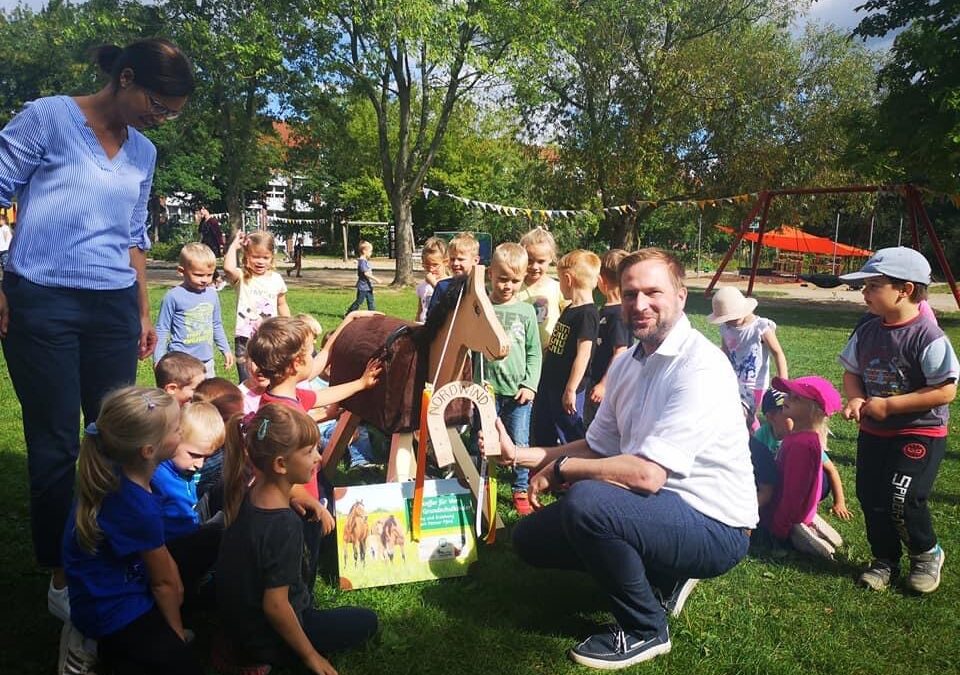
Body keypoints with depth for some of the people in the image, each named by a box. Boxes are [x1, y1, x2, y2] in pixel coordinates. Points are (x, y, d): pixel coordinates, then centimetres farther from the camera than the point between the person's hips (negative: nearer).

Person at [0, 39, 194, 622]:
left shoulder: (143, 154, 13)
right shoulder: (48, 118, -2)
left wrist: (144, 312, 19)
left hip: (114, 309, 5)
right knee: (56, 445, 1)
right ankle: (61, 578, 14)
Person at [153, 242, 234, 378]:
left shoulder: (212, 294, 5)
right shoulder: (173, 296, -10)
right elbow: (162, 330, -4)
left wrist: (226, 350, 20)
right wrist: (158, 360, -7)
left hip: (207, 360, 6)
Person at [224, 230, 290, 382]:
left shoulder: (276, 279, 4)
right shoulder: (242, 277, -6)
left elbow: (282, 306, 15)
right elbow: (228, 268, -29)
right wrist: (234, 245, -15)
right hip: (245, 339, -2)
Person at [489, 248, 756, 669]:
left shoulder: (699, 367, -22)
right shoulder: (627, 364, 6)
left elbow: (646, 474, -29)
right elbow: (597, 448, 13)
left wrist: (560, 467, -16)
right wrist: (518, 454, 2)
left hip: (713, 527, -8)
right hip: (658, 509, 9)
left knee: (586, 501, -33)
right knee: (531, 537, 7)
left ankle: (645, 630, -6)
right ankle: (661, 575, 14)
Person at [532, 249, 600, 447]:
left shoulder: (587, 314, -19)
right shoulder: (570, 309, 10)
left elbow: (583, 354, -22)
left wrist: (571, 390, -21)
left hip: (566, 389, -10)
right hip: (549, 384, 10)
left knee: (571, 435, 0)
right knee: (542, 436, 20)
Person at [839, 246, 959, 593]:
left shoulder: (927, 336, -20)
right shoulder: (866, 333, 1)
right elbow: (852, 372, 12)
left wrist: (888, 405, -22)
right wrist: (855, 399, -10)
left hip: (920, 434, -6)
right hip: (873, 432, 7)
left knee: (901, 501, -12)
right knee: (871, 499, 8)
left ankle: (927, 554, 19)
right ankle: (885, 559, 29)